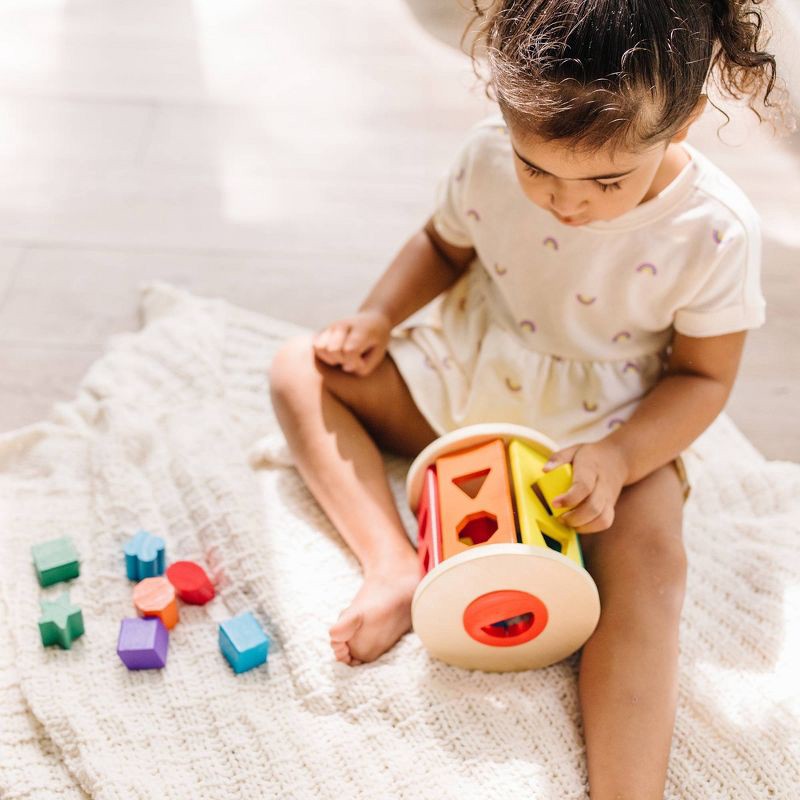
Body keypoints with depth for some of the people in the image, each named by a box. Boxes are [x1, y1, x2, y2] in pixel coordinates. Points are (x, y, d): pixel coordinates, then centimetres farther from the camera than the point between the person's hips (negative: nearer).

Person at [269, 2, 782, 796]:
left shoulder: (715, 229, -23)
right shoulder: (491, 154, -17)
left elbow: (703, 374, -12)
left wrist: (618, 456, -28)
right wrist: (378, 317, -11)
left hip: (607, 426, -4)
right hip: (465, 378, 4)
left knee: (650, 564, -31)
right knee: (300, 371, -5)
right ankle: (394, 565, -20)